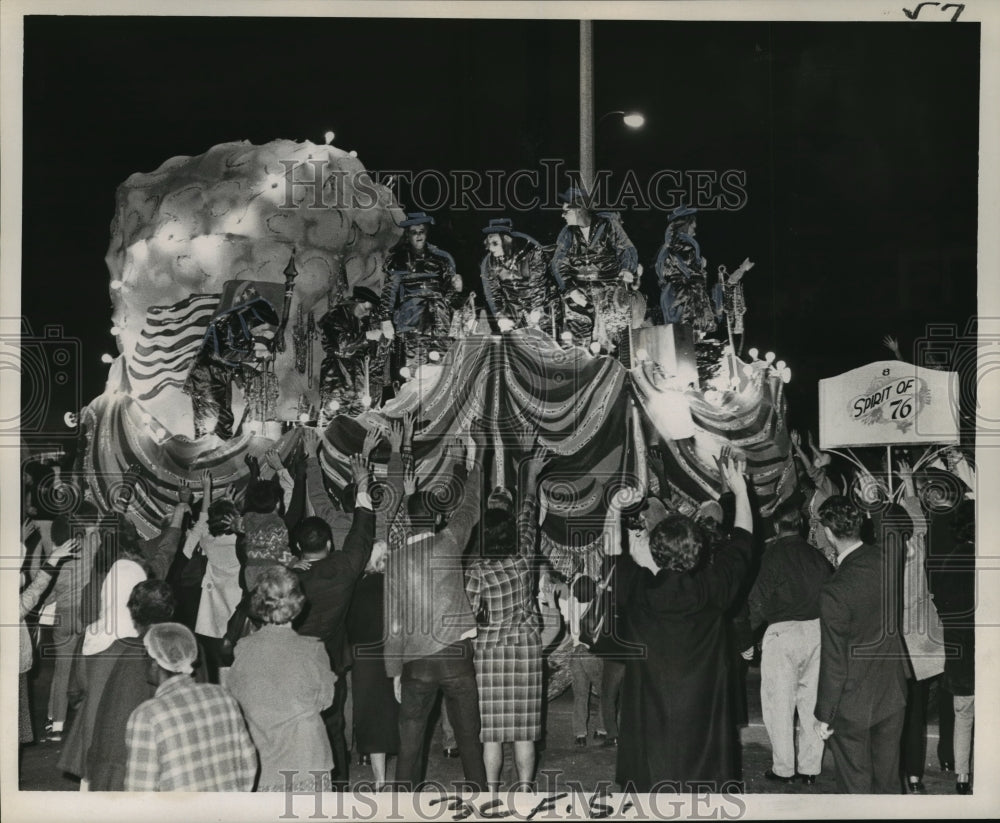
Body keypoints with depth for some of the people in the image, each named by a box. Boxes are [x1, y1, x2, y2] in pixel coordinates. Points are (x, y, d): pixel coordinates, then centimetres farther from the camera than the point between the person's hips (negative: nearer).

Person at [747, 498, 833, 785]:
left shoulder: (774, 553, -6)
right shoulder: (816, 555, 7)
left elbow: (760, 600, -8)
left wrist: (747, 633, 3)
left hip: (783, 630, -5)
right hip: (818, 630, 5)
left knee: (779, 701, 3)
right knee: (812, 700, 11)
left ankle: (783, 769, 7)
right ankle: (810, 767, 15)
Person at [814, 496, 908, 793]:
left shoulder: (835, 592, -29)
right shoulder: (888, 560, -11)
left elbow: (834, 663, -21)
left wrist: (824, 715, -8)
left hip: (854, 705, -6)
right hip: (893, 694, 6)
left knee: (856, 784, 11)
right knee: (888, 778, 21)